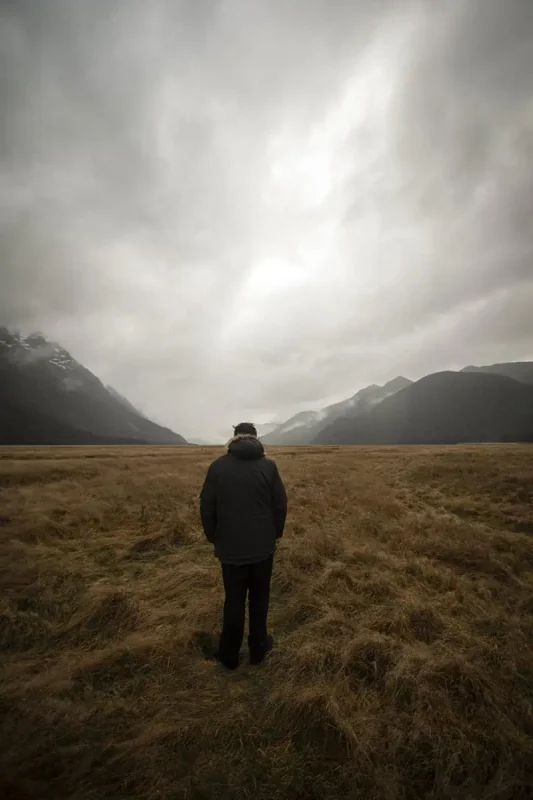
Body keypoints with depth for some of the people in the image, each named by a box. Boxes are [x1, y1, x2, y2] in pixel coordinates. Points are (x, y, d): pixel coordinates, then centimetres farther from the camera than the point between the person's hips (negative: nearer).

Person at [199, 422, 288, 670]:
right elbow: (281, 504, -3)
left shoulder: (218, 466, -5)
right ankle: (258, 649, 30)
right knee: (259, 598, 17)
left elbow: (206, 506, -2)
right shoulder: (268, 465, -7)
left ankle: (229, 654, 26)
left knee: (234, 600, 14)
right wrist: (276, 533, 12)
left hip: (231, 547, 1)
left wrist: (213, 536, 12)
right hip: (263, 546, 0)